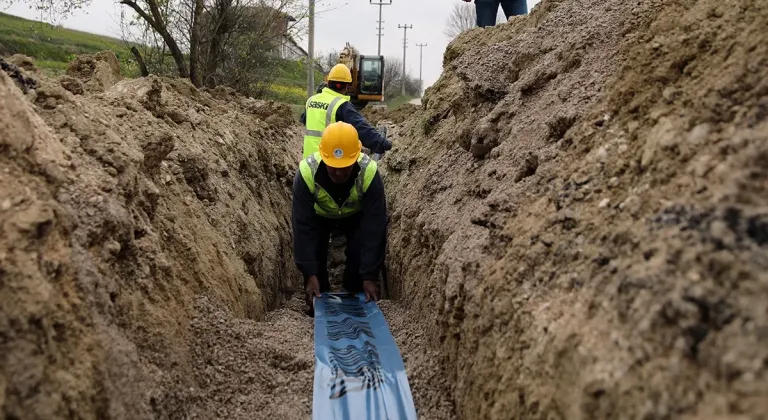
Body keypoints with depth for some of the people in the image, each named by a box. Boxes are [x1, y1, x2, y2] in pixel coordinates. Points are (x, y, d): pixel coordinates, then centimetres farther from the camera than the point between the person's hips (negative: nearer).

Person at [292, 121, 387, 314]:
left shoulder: (369, 172, -40)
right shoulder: (307, 172, -40)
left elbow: (375, 226, -34)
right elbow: (302, 225, -33)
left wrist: (369, 276, -35)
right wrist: (310, 273, -35)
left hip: (356, 214, 0)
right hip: (318, 215, 0)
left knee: (359, 254, -15)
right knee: (314, 255, -12)